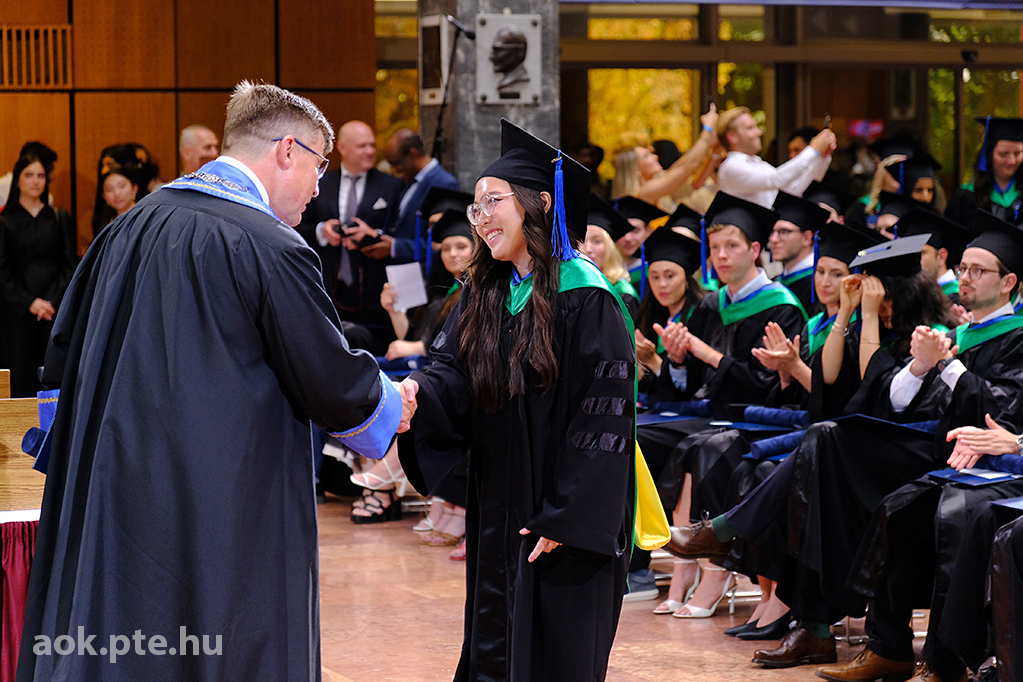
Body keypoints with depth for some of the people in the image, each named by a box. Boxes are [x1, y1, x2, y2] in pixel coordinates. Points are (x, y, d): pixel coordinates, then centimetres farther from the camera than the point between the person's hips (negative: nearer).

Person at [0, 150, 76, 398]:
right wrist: (29, 302, -12)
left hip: (55, 310, 1)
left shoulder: (60, 219, 11)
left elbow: (70, 265, 6)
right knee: (21, 377, -4)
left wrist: (52, 302, -8)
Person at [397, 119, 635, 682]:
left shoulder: (585, 298, -13)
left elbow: (603, 414, -15)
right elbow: (454, 372, 0)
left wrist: (565, 517, -18)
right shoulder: (482, 296, 10)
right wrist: (417, 393, -25)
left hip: (566, 520, -7)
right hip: (497, 520, 7)